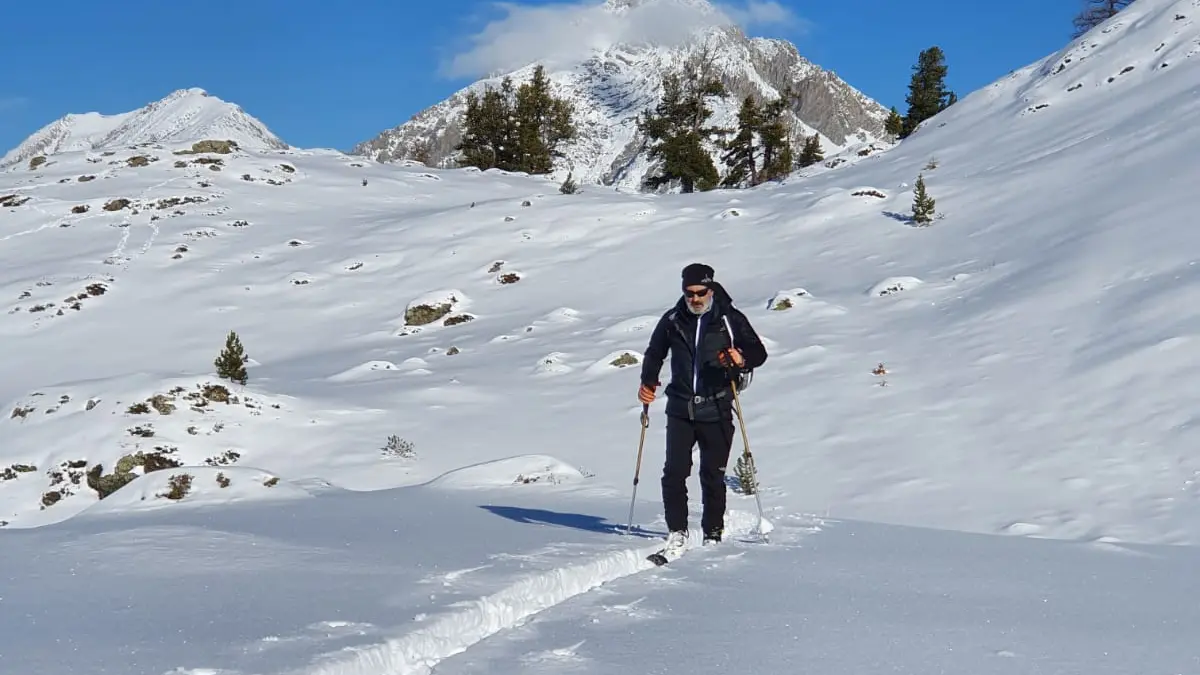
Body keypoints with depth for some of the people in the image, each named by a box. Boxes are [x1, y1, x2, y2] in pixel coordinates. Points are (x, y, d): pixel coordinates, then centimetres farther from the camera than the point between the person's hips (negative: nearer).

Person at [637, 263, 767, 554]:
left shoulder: (730, 319, -1)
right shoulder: (672, 321, 6)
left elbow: (758, 352, 0)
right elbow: (654, 353, 20)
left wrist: (741, 359, -22)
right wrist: (648, 383, 4)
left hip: (716, 412, -2)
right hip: (680, 409, 2)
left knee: (713, 476, 3)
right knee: (674, 473, -5)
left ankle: (713, 533, 16)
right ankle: (676, 530, 8)